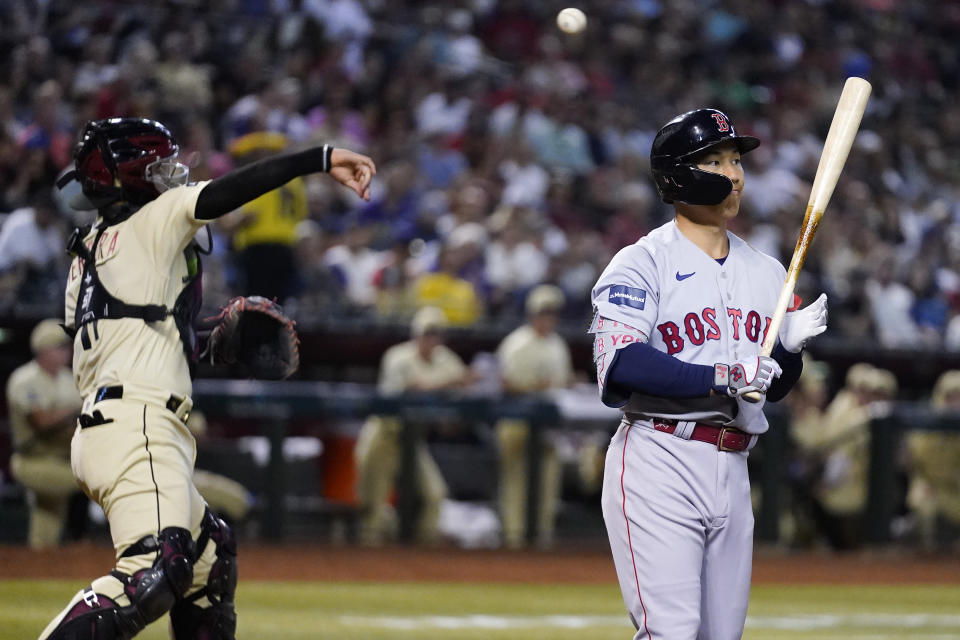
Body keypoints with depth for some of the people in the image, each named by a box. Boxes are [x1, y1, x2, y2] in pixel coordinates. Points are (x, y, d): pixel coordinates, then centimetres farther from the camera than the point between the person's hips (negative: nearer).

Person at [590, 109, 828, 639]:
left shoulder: (767, 273, 17)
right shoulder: (641, 265, -4)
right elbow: (619, 367, -18)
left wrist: (791, 346, -1)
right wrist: (723, 377, -23)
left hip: (732, 472, 7)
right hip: (658, 464, -7)